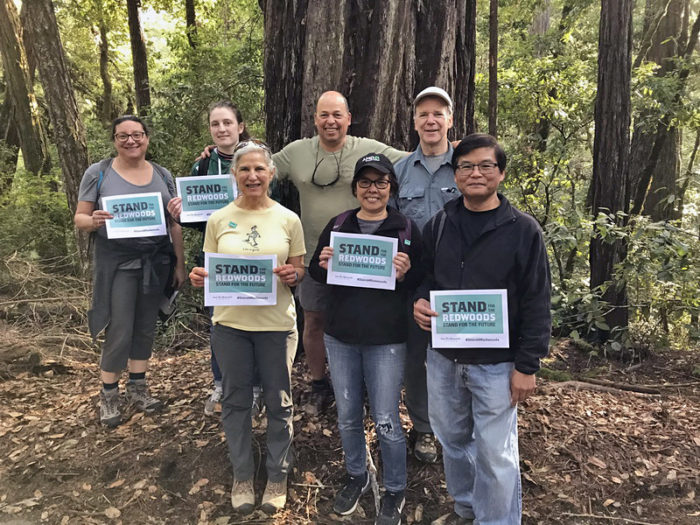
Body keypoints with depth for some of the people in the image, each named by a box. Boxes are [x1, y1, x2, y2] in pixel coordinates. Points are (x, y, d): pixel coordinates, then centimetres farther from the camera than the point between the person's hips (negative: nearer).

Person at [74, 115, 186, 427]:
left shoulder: (162, 176, 8)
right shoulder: (98, 174, -1)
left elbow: (175, 224, 9)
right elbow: (79, 218, -2)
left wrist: (179, 264, 6)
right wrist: (93, 221, -25)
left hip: (156, 263, 3)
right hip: (117, 264, -3)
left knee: (146, 328, 11)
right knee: (119, 331, -3)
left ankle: (138, 388, 27)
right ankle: (108, 395, 16)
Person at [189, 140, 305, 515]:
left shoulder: (288, 219, -1)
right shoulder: (218, 220, 1)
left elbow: (300, 272, 4)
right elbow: (210, 272, 7)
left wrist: (292, 275, -18)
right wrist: (200, 277, -15)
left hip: (277, 323, -1)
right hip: (230, 323, 1)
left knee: (278, 402, 10)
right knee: (235, 400, 13)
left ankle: (277, 475, 32)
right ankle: (242, 476, 34)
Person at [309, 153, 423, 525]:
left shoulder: (407, 229, -4)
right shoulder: (337, 225, 4)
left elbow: (422, 284, -3)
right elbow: (315, 274, 9)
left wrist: (405, 274, -24)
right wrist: (324, 264, -13)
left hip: (386, 340, -3)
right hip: (339, 336, 4)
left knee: (386, 422, 5)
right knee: (347, 416, 17)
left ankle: (394, 491, 30)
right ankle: (356, 476, 43)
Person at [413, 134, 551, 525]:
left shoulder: (524, 230, -8)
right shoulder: (439, 224, 4)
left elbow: (536, 304, -8)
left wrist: (527, 366, -9)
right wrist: (420, 302, -8)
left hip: (495, 363, -4)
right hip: (443, 358, 5)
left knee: (495, 455, 4)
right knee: (452, 440, 19)